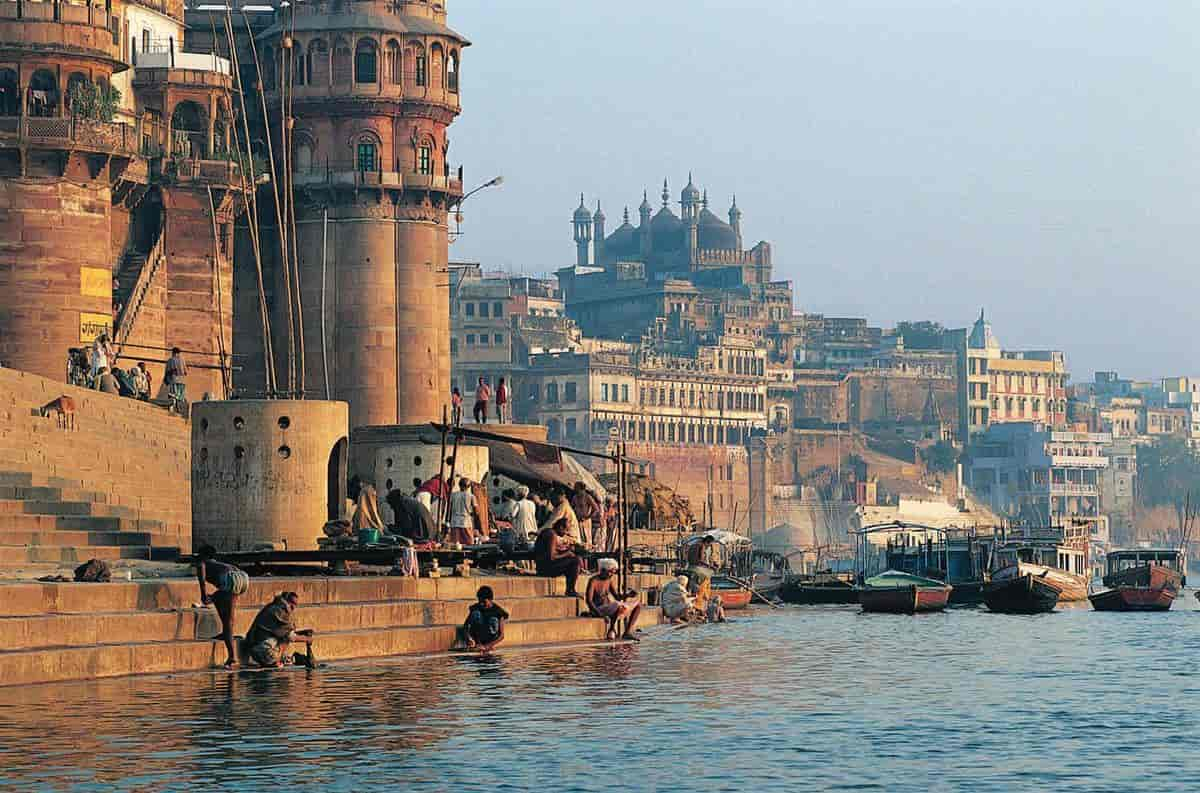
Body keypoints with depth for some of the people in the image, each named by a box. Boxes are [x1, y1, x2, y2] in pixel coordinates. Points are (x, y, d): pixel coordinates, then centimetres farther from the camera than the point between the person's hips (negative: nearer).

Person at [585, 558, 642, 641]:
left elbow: (617, 597, 10)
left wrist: (627, 595, -11)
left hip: (608, 607, 8)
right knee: (620, 605, -38)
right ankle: (611, 630, -21)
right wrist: (601, 615, -29)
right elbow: (589, 601, -19)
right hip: (598, 608, -8)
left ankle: (628, 632, -3)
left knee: (638, 604, 4)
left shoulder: (610, 579, 7)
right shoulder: (593, 581, -15)